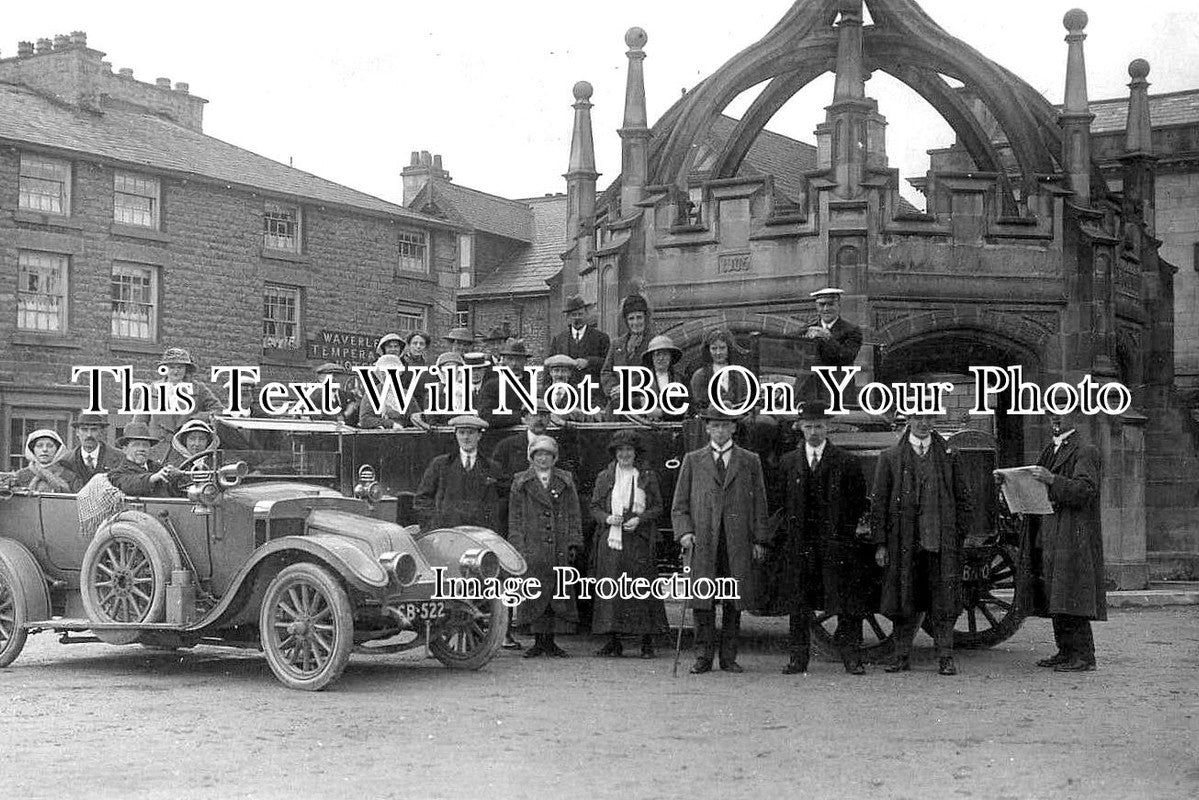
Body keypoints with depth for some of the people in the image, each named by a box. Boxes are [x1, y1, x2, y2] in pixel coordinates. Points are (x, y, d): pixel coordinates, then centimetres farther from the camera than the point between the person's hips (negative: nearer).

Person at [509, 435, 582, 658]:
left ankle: (550, 641, 9)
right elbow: (515, 519, 6)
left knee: (558, 595, 1)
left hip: (559, 550, 1)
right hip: (532, 550, -1)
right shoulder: (521, 483, 8)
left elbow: (574, 514, 10)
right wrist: (518, 547, -2)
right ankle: (538, 641, 5)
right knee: (534, 595, -2)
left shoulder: (565, 481, 11)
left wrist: (574, 544, 2)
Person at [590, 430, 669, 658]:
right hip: (610, 540, 2)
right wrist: (607, 518, -8)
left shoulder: (647, 477, 8)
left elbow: (658, 507, 7)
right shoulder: (604, 477, 11)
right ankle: (614, 641, 4)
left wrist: (639, 519, -10)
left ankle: (647, 642, -1)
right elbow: (594, 508, 11)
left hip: (638, 540, -1)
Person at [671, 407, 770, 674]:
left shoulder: (749, 461, 12)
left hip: (738, 542, 0)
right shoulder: (692, 461, 12)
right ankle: (705, 657, 6)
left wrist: (759, 540, 3)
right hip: (702, 541, 0)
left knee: (734, 602, 2)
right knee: (702, 601, -3)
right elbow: (679, 505, 11)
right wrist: (684, 532, -5)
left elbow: (759, 504, 11)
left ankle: (729, 657, 10)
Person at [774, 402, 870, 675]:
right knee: (798, 606, 5)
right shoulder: (787, 463, 9)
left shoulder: (847, 463, 3)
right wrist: (789, 531, 2)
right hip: (798, 544, 2)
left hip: (837, 543, -2)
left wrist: (845, 533, -2)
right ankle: (798, 659, 12)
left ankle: (851, 659, 4)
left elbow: (858, 503, 5)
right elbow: (781, 502, 11)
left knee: (848, 605, -3)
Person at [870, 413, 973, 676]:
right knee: (905, 604, 4)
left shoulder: (949, 457, 10)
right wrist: (880, 543, -2)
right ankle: (902, 657, 13)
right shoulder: (890, 458, 7)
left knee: (944, 604, -1)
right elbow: (879, 503, 5)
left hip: (942, 543, 0)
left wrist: (958, 537, 3)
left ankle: (945, 658, 5)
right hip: (903, 543, 0)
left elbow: (963, 500, 12)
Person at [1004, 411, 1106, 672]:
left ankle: (1083, 655, -5)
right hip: (1047, 538, 9)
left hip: (1073, 539, -9)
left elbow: (1085, 491, -18)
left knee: (1070, 598, -10)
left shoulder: (1086, 452, -6)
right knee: (1053, 599, 9)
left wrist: (1052, 479, -29)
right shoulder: (1050, 450, 21)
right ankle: (1066, 651, 15)